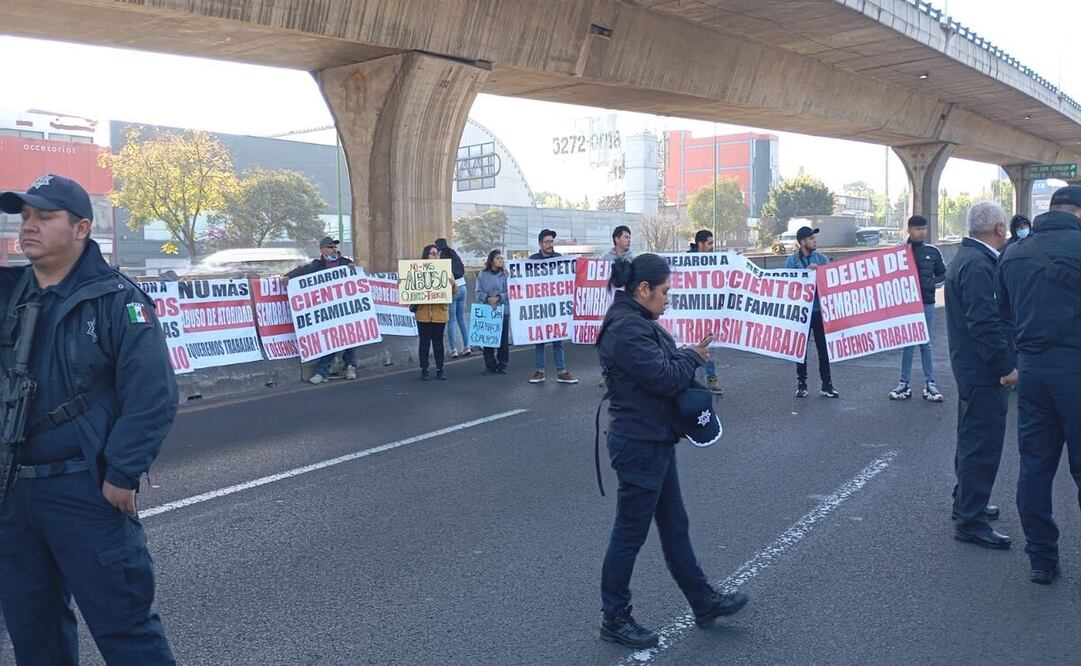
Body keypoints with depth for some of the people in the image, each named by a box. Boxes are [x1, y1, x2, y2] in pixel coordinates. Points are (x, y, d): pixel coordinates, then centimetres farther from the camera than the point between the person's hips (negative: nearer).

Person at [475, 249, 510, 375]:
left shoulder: (505, 274, 2)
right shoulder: (482, 275, 4)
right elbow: (479, 292, 2)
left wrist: (499, 297, -16)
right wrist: (487, 298, -15)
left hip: (503, 311, 0)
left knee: (504, 339, 2)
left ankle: (502, 366, 14)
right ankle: (491, 366, 11)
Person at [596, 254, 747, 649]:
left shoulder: (637, 320, 11)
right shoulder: (626, 328, -23)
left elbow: (663, 365, 15)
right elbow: (664, 378, -24)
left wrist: (685, 356, -5)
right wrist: (693, 357, -7)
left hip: (655, 441, 10)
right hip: (639, 446, -10)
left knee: (674, 525, 19)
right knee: (630, 533, 3)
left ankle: (702, 602, 32)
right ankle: (615, 619, 17)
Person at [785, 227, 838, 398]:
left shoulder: (822, 258, 6)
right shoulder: (792, 260, 0)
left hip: (819, 309, 1)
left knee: (823, 347, 2)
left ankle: (827, 385, 9)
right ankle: (801, 384, 16)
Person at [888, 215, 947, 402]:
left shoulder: (933, 251, 4)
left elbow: (943, 275, 12)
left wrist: (931, 284, -5)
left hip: (926, 304, 1)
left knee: (925, 344, 5)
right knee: (907, 344, 4)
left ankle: (930, 383, 10)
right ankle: (905, 383, 12)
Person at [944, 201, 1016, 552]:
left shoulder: (965, 258, 14)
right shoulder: (978, 265, -20)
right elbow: (985, 322, -26)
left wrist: (1002, 361, 19)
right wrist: (1005, 366, -22)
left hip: (971, 368, 11)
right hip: (984, 373, -11)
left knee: (973, 440, 21)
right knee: (982, 445, -5)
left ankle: (967, 503, 35)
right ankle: (971, 521, 1)